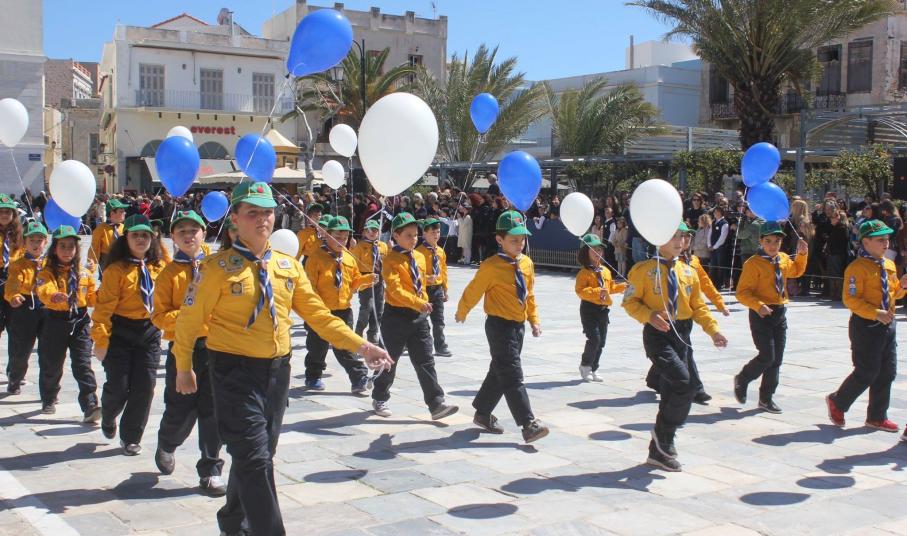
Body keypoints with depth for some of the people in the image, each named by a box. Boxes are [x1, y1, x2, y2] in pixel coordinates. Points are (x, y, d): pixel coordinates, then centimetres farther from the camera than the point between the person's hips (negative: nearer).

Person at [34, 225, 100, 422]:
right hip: (55, 322, -1)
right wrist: (53, 295, -47)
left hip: (80, 322, 1)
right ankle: (48, 399, 35)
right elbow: (43, 290, -25)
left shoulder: (83, 272, 9)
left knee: (83, 365, -6)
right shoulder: (48, 272, -3)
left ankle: (90, 406, -12)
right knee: (51, 365, 11)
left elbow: (92, 297, 14)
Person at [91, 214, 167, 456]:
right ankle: (108, 418, 34)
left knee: (144, 387, 2)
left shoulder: (158, 269, 7)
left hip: (149, 334, 4)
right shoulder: (116, 269, -9)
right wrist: (100, 339, -15)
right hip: (121, 333, -4)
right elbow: (104, 307, -12)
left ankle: (131, 437, 18)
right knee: (118, 386, -1)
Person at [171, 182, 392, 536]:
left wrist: (360, 346, -4)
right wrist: (183, 369, 5)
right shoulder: (218, 267, -10)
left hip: (277, 370, 6)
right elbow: (189, 320, -3)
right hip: (235, 373, -6)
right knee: (255, 460, -9)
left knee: (258, 455, 18)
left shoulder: (289, 266, 5)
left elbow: (317, 314, 5)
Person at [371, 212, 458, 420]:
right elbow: (395, 289, -26)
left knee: (425, 362, 0)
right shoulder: (391, 260, -13)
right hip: (396, 316, -5)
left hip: (418, 316, 5)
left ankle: (436, 404, -2)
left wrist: (424, 304, 14)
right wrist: (418, 303, -36)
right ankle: (379, 398, 29)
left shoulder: (420, 258, 9)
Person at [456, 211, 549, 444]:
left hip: (518, 325, 8)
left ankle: (483, 413, 32)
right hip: (499, 325, -8)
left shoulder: (527, 263, 6)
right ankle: (528, 424, -12)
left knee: (500, 372, 17)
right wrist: (462, 313, 8)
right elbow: (473, 291, -4)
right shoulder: (491, 266, -16)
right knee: (512, 376, -10)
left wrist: (534, 320, 11)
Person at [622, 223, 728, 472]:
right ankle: (663, 435, 0)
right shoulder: (644, 269, -6)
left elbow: (698, 305, 14)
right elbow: (629, 301, -6)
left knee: (671, 393, 10)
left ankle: (659, 450, 21)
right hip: (658, 335, -6)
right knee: (684, 385, -20)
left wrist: (713, 330, 1)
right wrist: (650, 315, -23)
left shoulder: (688, 272, 11)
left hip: (682, 335, 7)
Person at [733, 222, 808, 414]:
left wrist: (802, 254, 16)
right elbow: (742, 292, -17)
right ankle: (741, 380, 15)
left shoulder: (784, 259, 8)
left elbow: (796, 270, 31)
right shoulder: (753, 263, -14)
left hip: (780, 313, 7)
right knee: (767, 356, -12)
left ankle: (766, 398, 18)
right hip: (762, 314, -7)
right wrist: (758, 305, -31)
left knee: (777, 359, 8)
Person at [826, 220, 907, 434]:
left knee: (887, 372, 10)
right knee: (866, 373, -3)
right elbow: (851, 300, -20)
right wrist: (876, 314, -27)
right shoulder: (857, 268, -15)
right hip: (866, 326, -8)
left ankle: (877, 416, 21)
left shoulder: (889, 265, 12)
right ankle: (837, 402, 18)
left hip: (888, 325, 8)